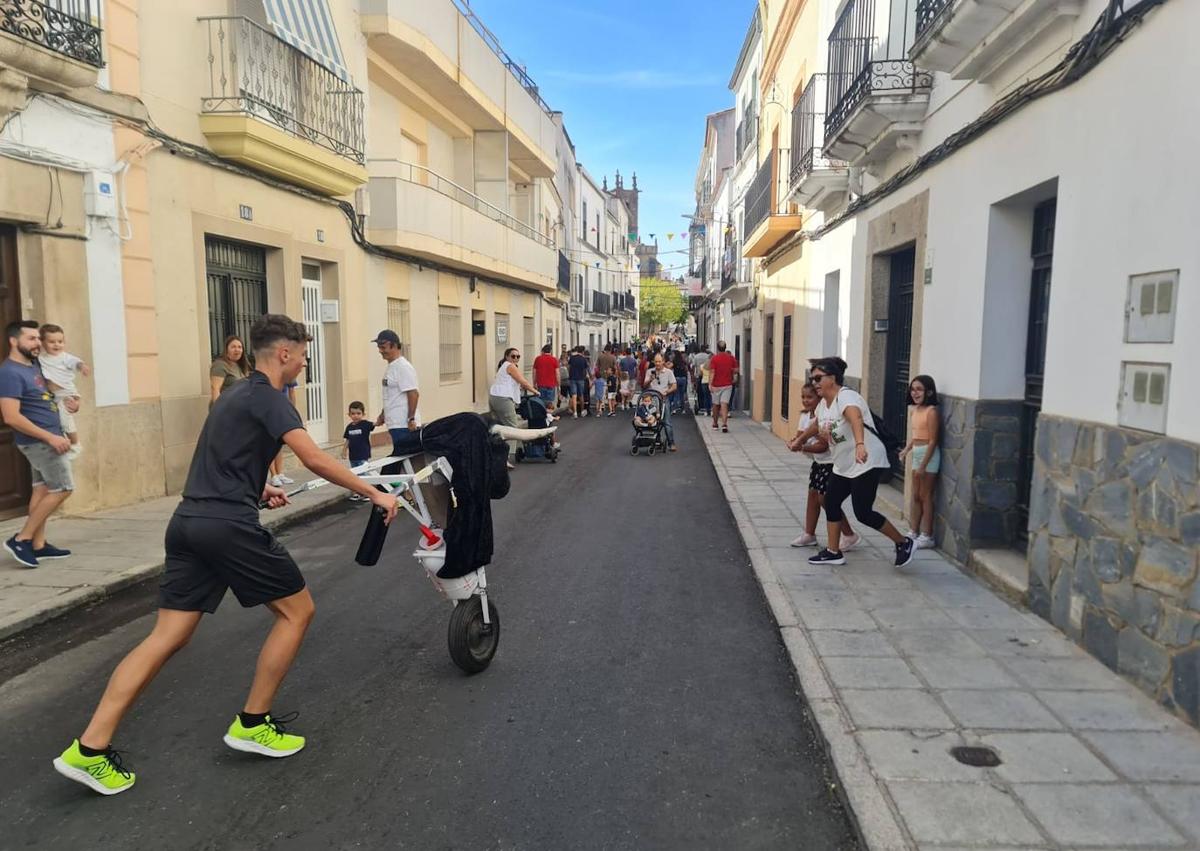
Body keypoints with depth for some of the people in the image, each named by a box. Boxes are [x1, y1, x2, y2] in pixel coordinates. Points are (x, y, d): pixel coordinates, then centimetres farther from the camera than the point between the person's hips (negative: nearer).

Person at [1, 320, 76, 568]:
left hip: (46, 439, 9)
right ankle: (21, 539, 0)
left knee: (42, 489, 11)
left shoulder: (34, 366, 11)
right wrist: (51, 437, -25)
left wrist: (68, 400, 8)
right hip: (40, 441, -9)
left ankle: (38, 545, 16)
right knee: (62, 489, -7)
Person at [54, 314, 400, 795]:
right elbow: (313, 458, -20)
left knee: (168, 636, 10)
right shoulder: (268, 397, -9)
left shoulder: (237, 394, 21)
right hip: (228, 526, -9)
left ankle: (89, 749, 8)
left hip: (189, 522, 9)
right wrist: (374, 493, -14)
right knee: (297, 610, 6)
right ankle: (252, 725, 13)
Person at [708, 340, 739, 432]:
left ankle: (715, 423, 27)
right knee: (724, 404, -3)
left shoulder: (714, 358, -10)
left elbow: (712, 372, -15)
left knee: (716, 405, 14)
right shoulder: (731, 358, 0)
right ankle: (724, 424, -18)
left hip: (716, 385, -1)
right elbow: (736, 370, 4)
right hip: (727, 384, 1)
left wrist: (710, 384, -18)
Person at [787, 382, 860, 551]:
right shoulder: (805, 416, 4)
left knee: (824, 499, -7)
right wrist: (793, 443, -21)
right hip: (818, 462, 9)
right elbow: (799, 436, 1)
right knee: (813, 494, 12)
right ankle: (809, 535, 22)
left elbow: (823, 446, -25)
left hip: (831, 462, -9)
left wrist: (801, 447, -32)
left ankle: (850, 536, 6)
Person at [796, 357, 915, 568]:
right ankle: (833, 552, 21)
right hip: (843, 466, 9)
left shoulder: (846, 397, -22)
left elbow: (856, 420, -43)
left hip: (866, 464, -9)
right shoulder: (823, 404, 7)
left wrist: (860, 445, -62)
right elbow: (817, 426, 29)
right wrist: (800, 439, 44)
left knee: (863, 513, -9)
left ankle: (904, 543, 10)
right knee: (831, 503, 9)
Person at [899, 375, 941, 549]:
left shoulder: (931, 411, -17)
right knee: (916, 495, 14)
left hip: (928, 454, -8)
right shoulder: (914, 409, 8)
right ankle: (914, 532, 24)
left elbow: (932, 441, -18)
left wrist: (923, 465, -19)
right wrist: (906, 449, 2)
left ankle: (927, 536, 8)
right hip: (917, 453, 8)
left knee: (925, 496, -1)